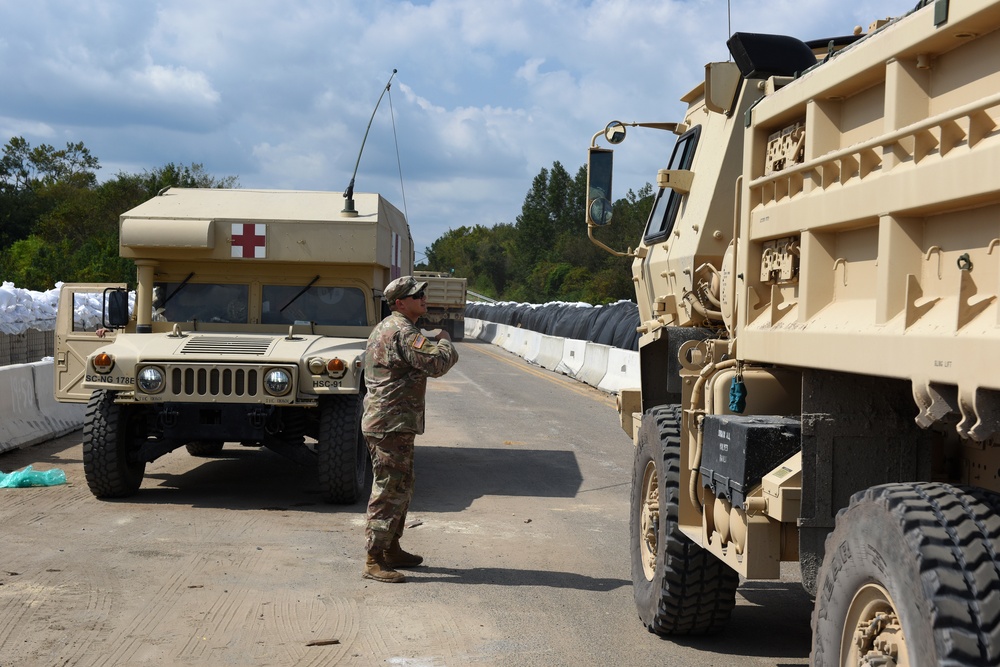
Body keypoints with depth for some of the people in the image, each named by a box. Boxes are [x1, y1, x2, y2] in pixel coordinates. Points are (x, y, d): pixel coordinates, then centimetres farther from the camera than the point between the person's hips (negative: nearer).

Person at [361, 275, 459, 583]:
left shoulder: (385, 328, 18)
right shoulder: (402, 332, -17)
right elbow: (437, 363, -23)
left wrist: (435, 342, 13)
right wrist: (445, 341, -5)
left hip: (383, 422, 11)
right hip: (391, 424, -11)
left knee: (401, 488, 19)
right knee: (389, 492, -9)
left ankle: (391, 550, 28)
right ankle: (374, 562, -7)